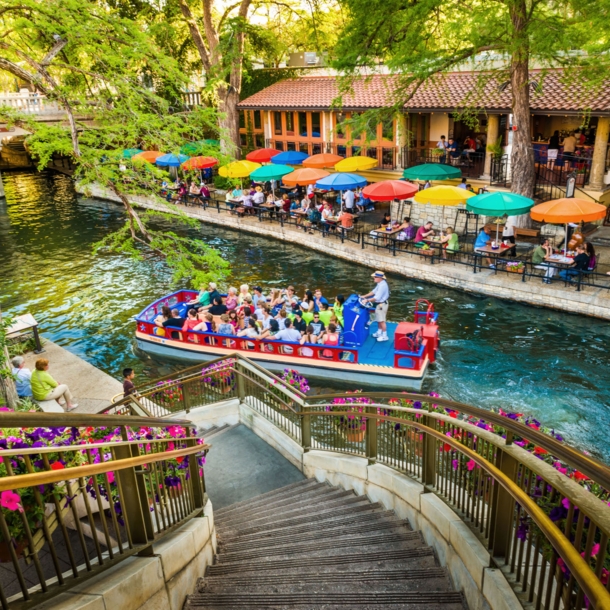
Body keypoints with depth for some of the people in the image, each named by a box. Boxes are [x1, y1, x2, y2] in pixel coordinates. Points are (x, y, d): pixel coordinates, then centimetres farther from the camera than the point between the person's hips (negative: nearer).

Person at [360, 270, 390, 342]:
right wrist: (364, 296, 8)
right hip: (379, 304, 10)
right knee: (378, 320, 22)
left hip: (382, 304, -10)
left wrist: (367, 300, -21)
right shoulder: (380, 283, 4)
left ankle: (385, 336, 10)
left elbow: (377, 298, -28)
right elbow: (374, 291, 14)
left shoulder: (382, 286, -28)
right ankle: (379, 332, 37)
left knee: (382, 321, 0)